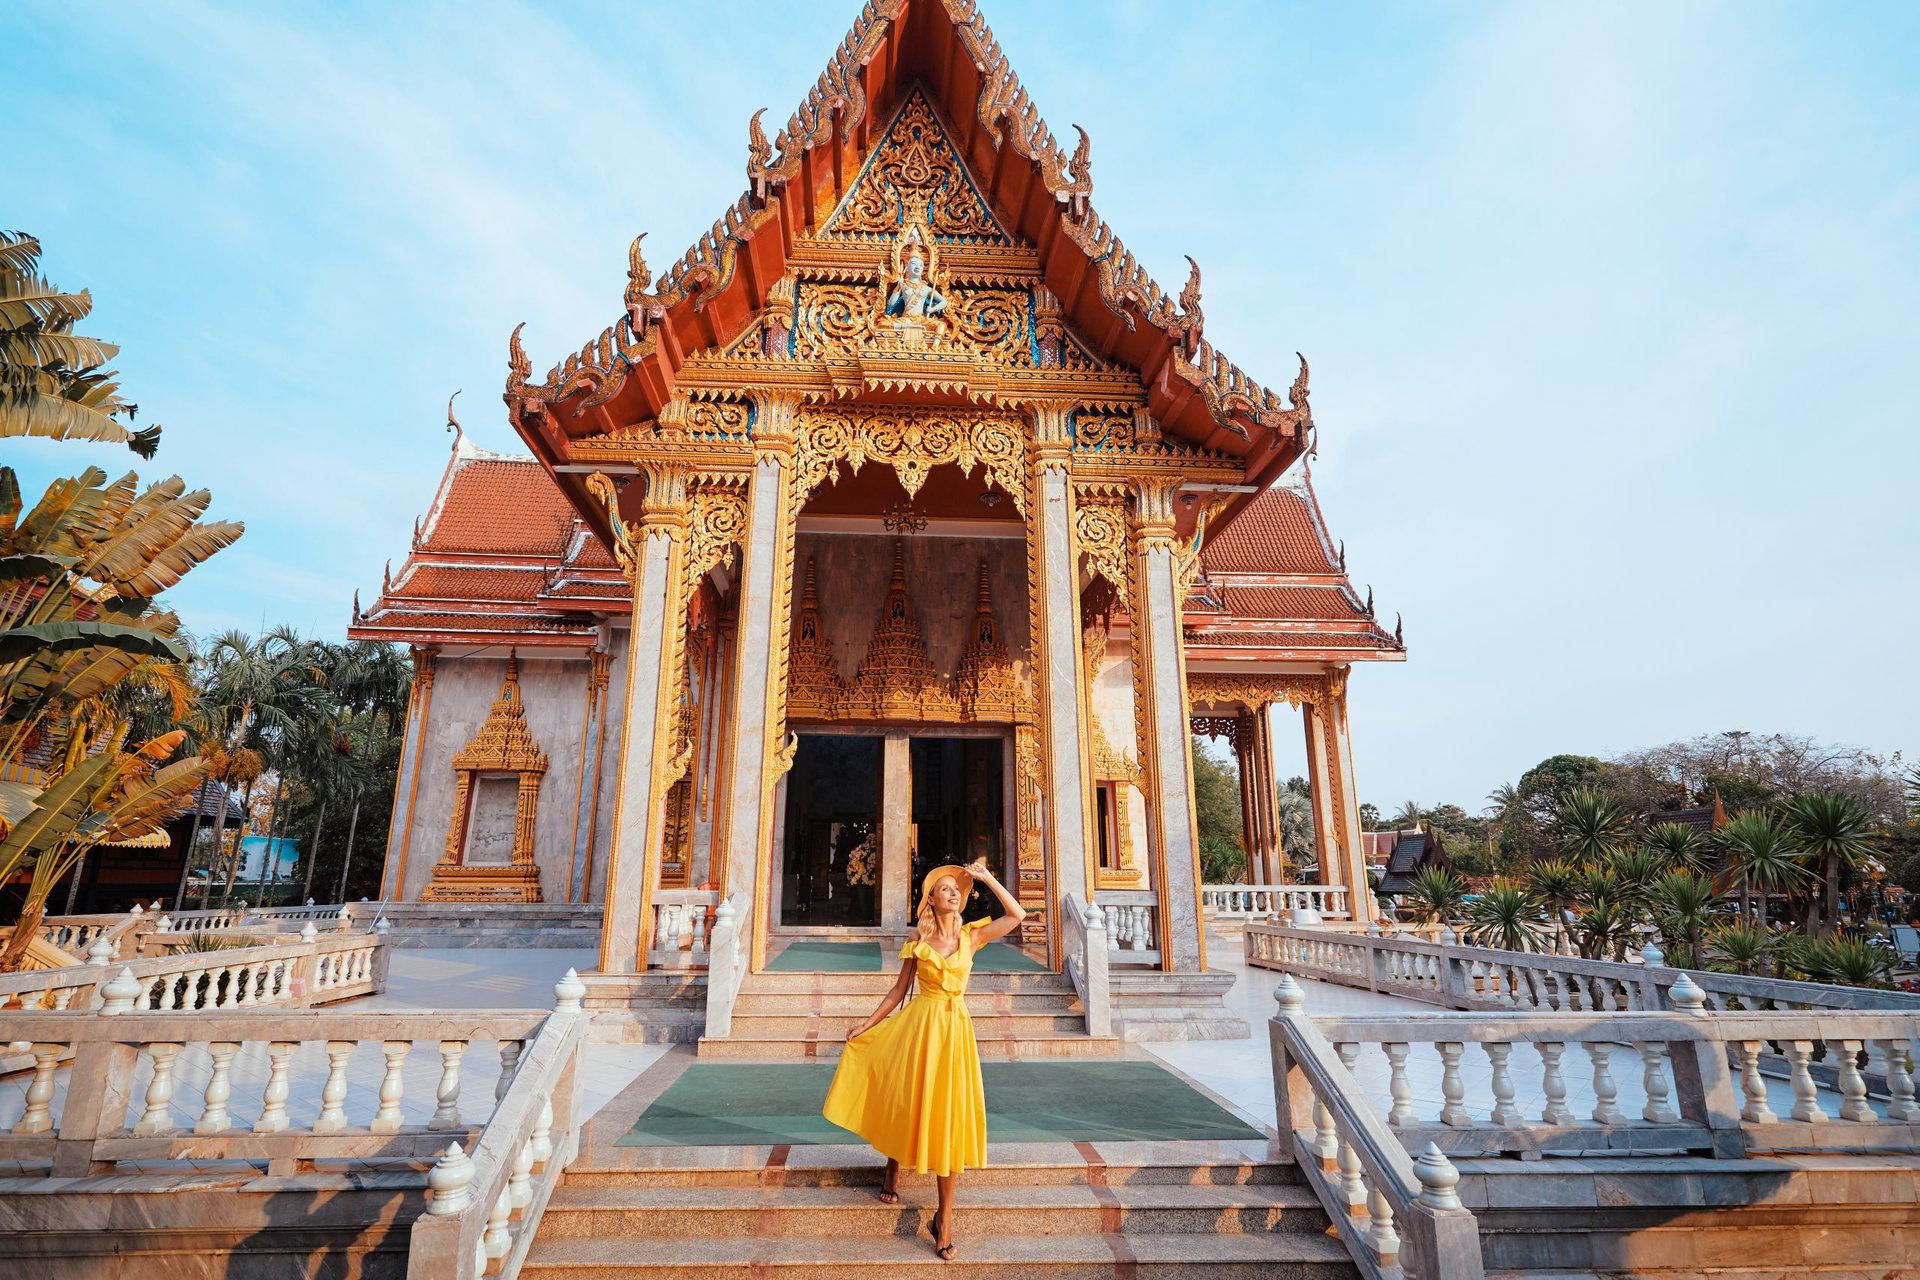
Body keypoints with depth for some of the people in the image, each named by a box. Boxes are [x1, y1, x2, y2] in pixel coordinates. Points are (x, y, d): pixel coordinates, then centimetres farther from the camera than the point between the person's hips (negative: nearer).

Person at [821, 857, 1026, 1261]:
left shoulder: (971, 936, 2)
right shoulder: (918, 941, 0)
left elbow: (1017, 915, -5)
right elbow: (898, 989, 7)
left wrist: (986, 878, -7)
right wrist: (867, 1024, 5)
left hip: (955, 1029, 1)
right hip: (918, 1024, 0)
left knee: (949, 1114, 1)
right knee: (906, 1101, 10)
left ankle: (945, 1217, 9)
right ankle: (893, 1172, 42)